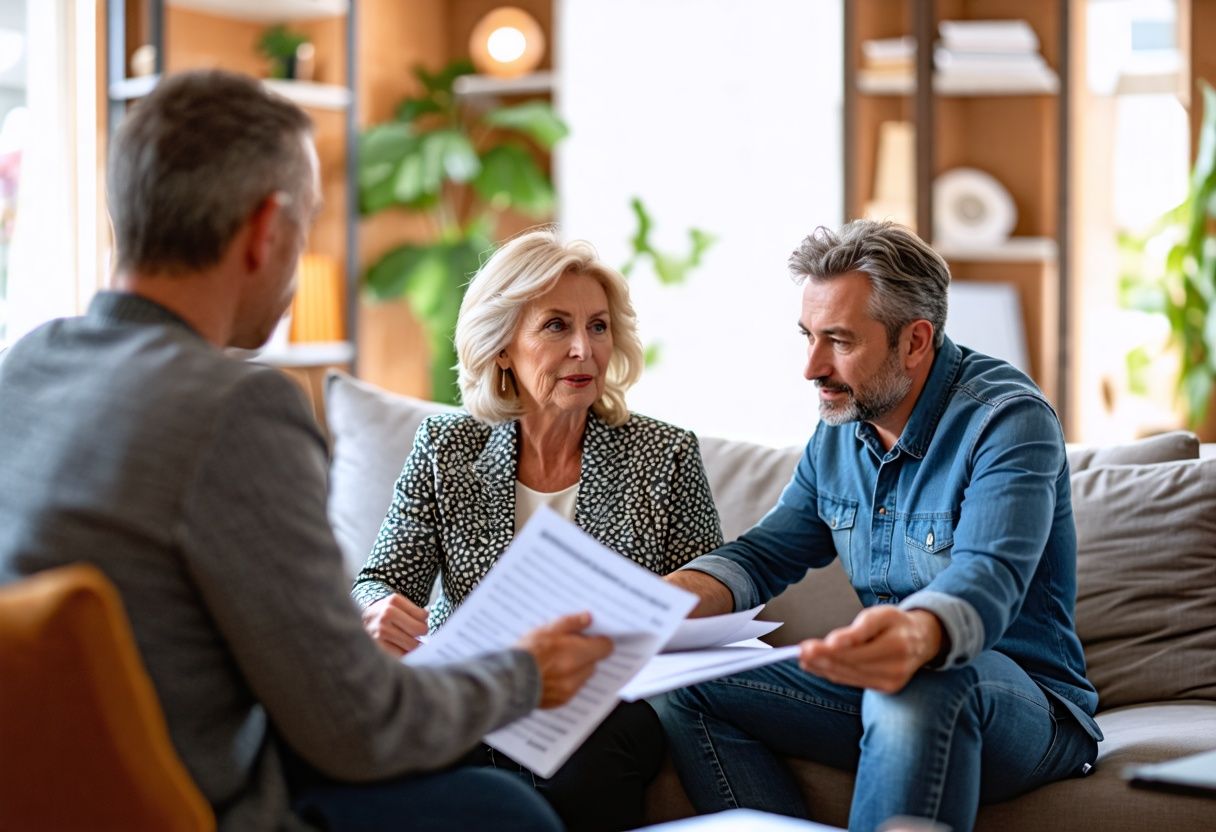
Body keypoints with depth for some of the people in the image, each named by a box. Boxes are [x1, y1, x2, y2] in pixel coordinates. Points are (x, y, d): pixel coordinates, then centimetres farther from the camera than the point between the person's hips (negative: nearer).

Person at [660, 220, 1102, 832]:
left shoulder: (1008, 420, -16)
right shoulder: (838, 431, 9)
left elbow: (987, 581, -31)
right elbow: (763, 555, 12)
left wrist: (916, 636, -56)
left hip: (1027, 699, -7)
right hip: (881, 684, 7)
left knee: (917, 686, -40)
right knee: (691, 691, -10)